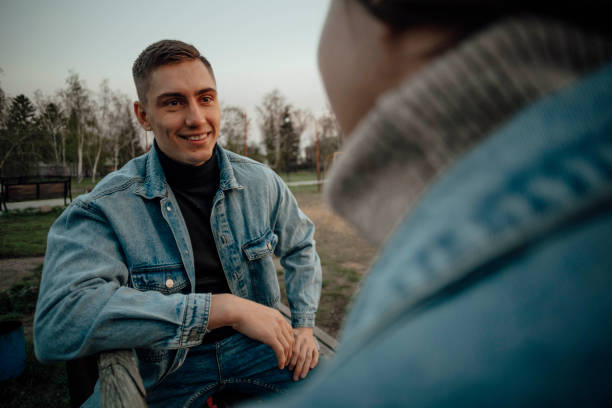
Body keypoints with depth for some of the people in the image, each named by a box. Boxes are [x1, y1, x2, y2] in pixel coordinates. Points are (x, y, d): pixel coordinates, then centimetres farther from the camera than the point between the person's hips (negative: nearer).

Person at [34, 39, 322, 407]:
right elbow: (58, 322, -31)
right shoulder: (106, 208, -16)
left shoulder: (261, 183, -4)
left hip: (250, 344, 3)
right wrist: (224, 308, -33)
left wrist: (304, 324, 2)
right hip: (161, 368, -2)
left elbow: (301, 245, 14)